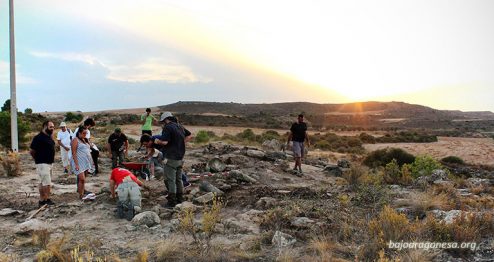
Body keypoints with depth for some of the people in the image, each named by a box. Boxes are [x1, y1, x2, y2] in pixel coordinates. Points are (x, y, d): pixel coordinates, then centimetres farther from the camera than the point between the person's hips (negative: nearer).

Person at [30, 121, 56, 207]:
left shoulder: (49, 137, 12)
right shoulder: (38, 138, -15)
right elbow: (31, 151, -13)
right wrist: (38, 159, -1)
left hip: (50, 163, 9)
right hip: (43, 164, -9)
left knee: (43, 182, 13)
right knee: (47, 183, -8)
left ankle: (42, 200, 19)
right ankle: (47, 200, -1)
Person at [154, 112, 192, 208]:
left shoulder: (167, 127, -14)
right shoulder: (180, 126, 12)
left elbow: (164, 141, -23)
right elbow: (189, 136, 20)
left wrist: (157, 141, -4)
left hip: (171, 158, -8)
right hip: (180, 157, 8)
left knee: (171, 180, -2)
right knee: (179, 179, 17)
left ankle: (172, 202, 3)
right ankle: (180, 199, 25)